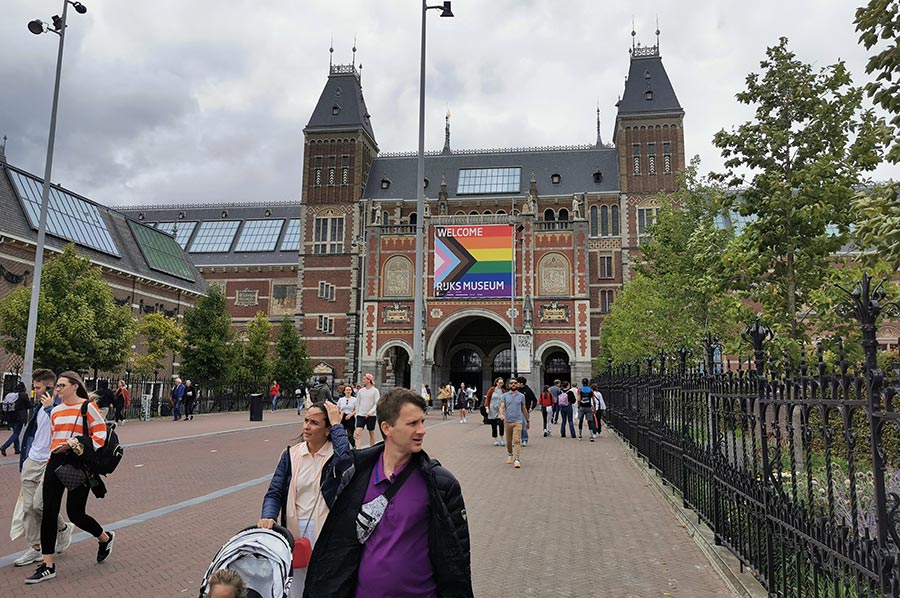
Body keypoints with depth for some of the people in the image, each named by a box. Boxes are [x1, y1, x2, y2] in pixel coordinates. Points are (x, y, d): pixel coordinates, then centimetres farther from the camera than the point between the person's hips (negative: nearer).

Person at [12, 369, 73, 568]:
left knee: (38, 505, -10)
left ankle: (63, 528, 17)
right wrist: (24, 463, 23)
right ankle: (35, 548, 17)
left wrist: (50, 407, -26)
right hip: (32, 462, 8)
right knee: (28, 507, 7)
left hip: (50, 464, -8)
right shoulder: (40, 407, 11)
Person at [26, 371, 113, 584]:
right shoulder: (55, 411, 12)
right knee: (49, 513, 1)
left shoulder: (87, 407, -7)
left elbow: (101, 434, -9)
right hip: (56, 463, 6)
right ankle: (48, 566, 10)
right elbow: (53, 438, 20)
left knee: (75, 513, 0)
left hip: (78, 465, -6)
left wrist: (76, 445, -16)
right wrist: (51, 461, 17)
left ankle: (106, 538, 28)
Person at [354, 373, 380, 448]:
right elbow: (358, 403, 15)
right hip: (361, 415, 3)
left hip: (371, 416, -2)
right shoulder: (360, 391, 8)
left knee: (371, 434, 8)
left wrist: (371, 412, -23)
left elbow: (377, 403, -10)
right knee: (358, 433, -12)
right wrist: (357, 414, 10)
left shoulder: (375, 391, -3)